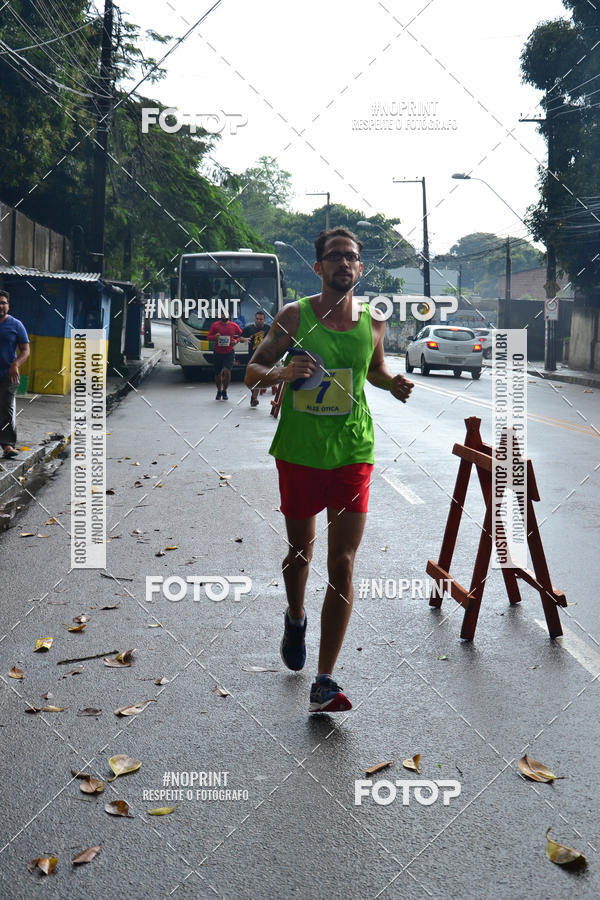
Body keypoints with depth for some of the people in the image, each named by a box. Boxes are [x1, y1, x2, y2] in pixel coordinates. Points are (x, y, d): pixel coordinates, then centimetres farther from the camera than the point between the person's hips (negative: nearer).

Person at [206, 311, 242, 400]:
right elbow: (208, 337, 4)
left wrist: (236, 340, -3)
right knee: (218, 374, 8)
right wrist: (214, 337, -17)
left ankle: (224, 391, 4)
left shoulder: (234, 326, 3)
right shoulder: (215, 325, 1)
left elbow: (241, 335, 16)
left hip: (229, 353, -1)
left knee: (227, 371, -16)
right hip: (217, 353, 1)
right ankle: (219, 391, 30)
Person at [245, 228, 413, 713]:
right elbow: (252, 372, -2)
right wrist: (282, 372, -24)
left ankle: (325, 682, -2)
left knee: (342, 566, -7)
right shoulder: (294, 316, -4)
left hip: (352, 454, 0)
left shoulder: (373, 323, 2)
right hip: (298, 453, 0)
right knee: (300, 550, 17)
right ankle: (296, 619, 50)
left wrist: (393, 382, -1)